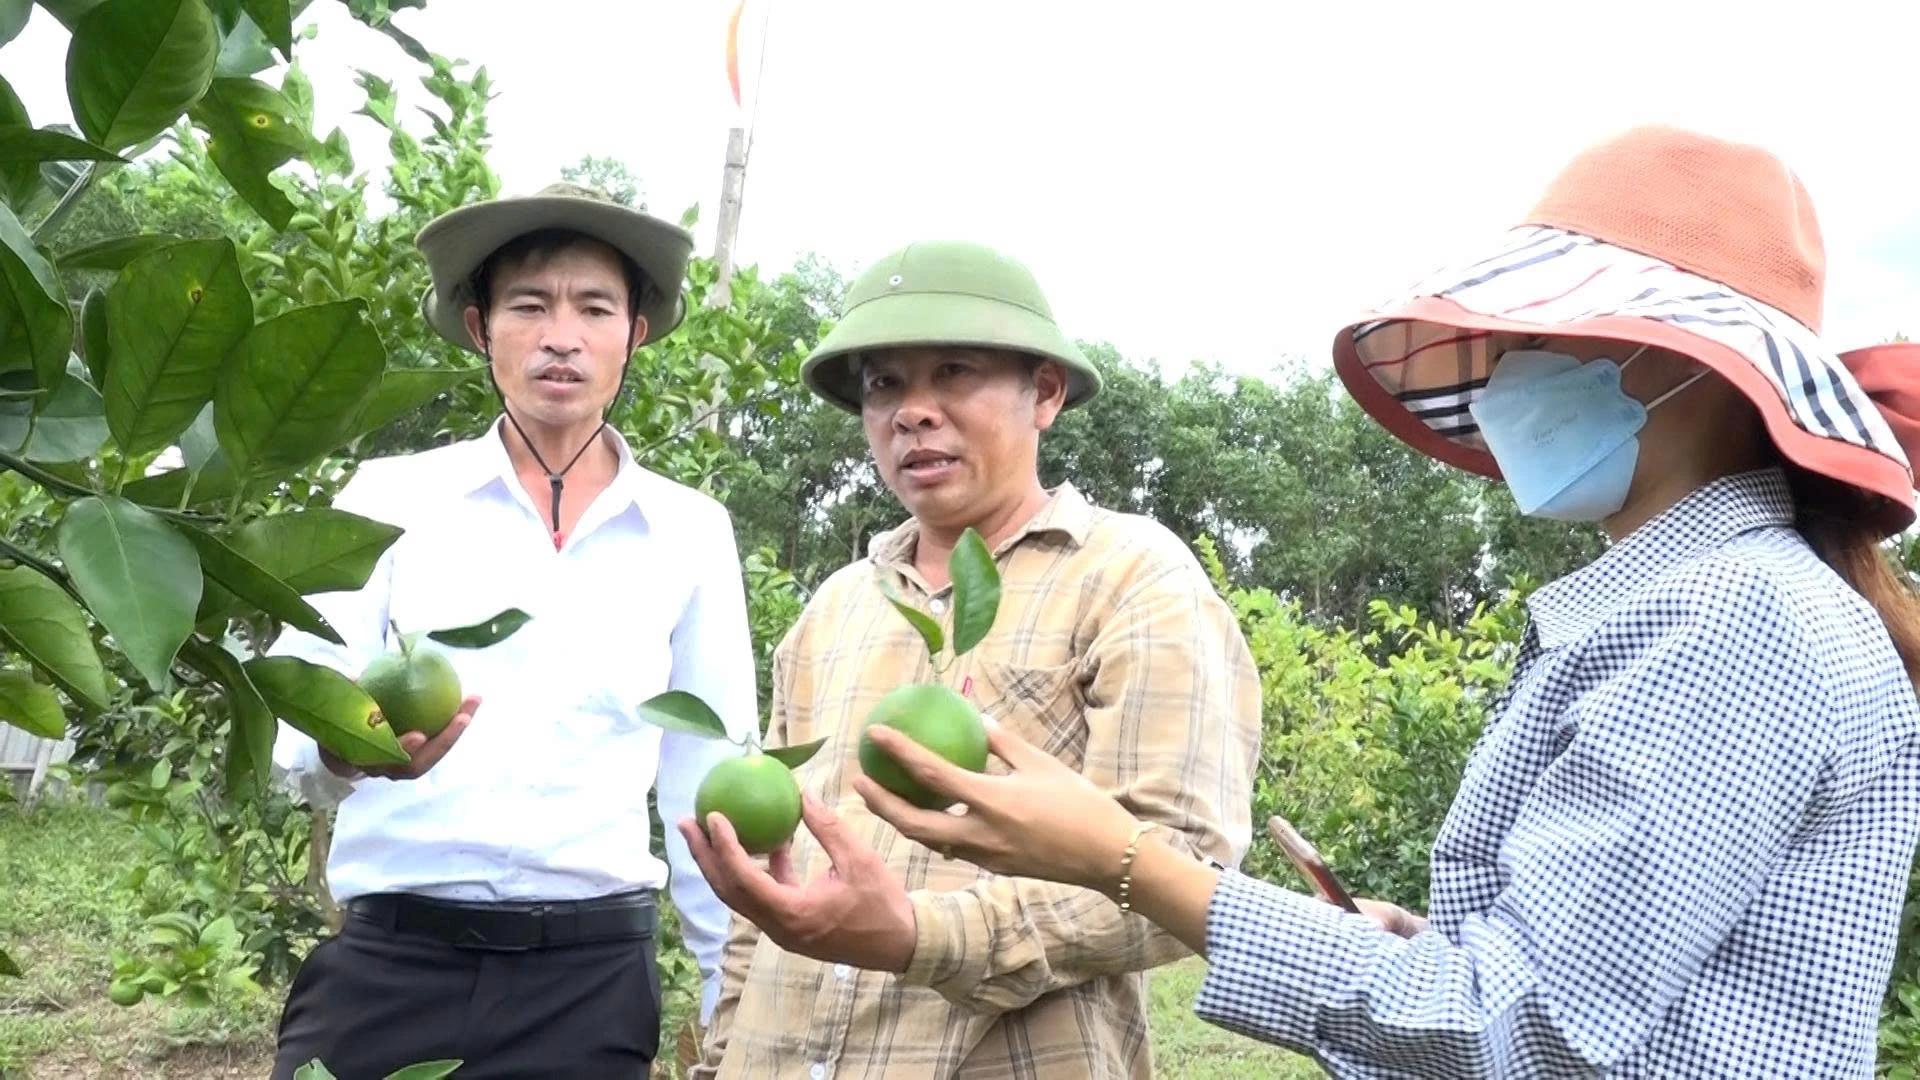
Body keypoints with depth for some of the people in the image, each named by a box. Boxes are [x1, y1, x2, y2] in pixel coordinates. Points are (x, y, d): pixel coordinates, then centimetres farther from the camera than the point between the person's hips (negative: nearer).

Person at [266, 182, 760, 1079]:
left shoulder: (691, 532, 2)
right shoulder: (391, 495, 0)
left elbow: (711, 778, 6)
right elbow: (296, 729, -5)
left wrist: (733, 990, 6)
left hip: (592, 973, 1)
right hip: (384, 960, 0)